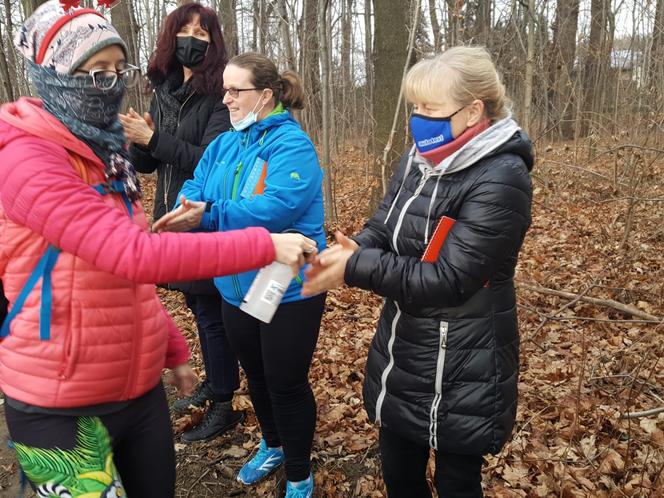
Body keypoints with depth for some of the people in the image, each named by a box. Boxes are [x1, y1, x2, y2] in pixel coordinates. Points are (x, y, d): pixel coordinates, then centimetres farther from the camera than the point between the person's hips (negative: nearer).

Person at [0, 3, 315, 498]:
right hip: (63, 407, -7)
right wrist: (265, 246, -28)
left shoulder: (103, 152, 10)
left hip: (140, 387, 8)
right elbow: (134, 255, -30)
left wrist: (173, 349, 12)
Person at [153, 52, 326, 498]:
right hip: (236, 287, 7)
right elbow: (194, 191, 0)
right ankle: (273, 445, 49)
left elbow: (274, 210, -29)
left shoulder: (292, 145, -17)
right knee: (256, 375, 23)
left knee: (287, 384, 6)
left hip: (287, 290, -7)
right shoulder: (224, 143, 7)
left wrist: (209, 216, -37)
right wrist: (188, 210, -23)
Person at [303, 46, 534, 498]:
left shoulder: (500, 178, -22)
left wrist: (354, 269, -25)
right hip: (401, 351, 7)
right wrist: (352, 250, -19)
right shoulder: (420, 158, 2)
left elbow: (445, 280, -25)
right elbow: (381, 227, 4)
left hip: (460, 372, -7)